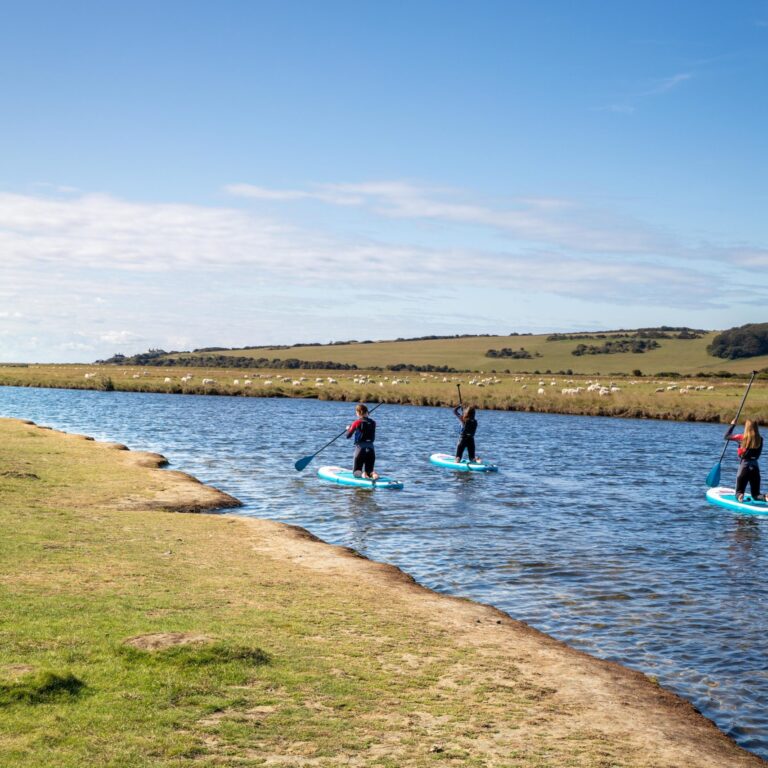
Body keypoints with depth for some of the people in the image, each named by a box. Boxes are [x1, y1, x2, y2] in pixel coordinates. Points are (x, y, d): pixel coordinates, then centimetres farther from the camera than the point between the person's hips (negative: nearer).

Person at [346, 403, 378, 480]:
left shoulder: (357, 422, -7)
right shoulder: (373, 423, 5)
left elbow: (348, 436, -1)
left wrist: (348, 429, 21)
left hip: (360, 448, -3)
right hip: (371, 449, 3)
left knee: (356, 473, 8)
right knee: (369, 471, 14)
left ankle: (363, 474, -27)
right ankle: (373, 474, -21)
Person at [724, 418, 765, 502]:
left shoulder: (742, 438, -7)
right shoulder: (760, 440, 1)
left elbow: (727, 436, 4)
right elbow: (758, 455, 14)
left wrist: (732, 425, 17)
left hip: (744, 466, -3)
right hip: (755, 467, 3)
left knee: (739, 492, 8)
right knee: (756, 494, 13)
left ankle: (740, 496, -27)